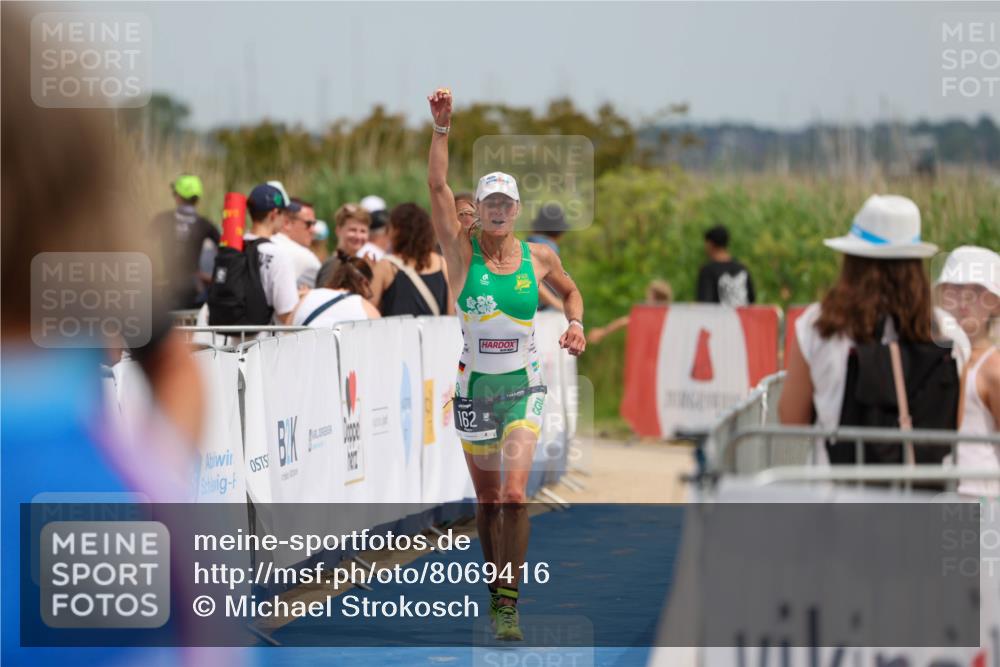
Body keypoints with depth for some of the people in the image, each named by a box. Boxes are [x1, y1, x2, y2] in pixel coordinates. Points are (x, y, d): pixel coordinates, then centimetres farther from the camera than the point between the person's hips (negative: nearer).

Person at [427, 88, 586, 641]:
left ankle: (507, 605, -15)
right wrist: (442, 127, -23)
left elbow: (570, 290, 23)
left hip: (523, 388, -1)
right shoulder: (462, 253, -4)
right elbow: (437, 186, -14)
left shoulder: (539, 258, 1)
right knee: (486, 501, 9)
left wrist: (576, 323, 3)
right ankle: (496, 585, 27)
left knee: (513, 495, -17)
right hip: (474, 388, 1)